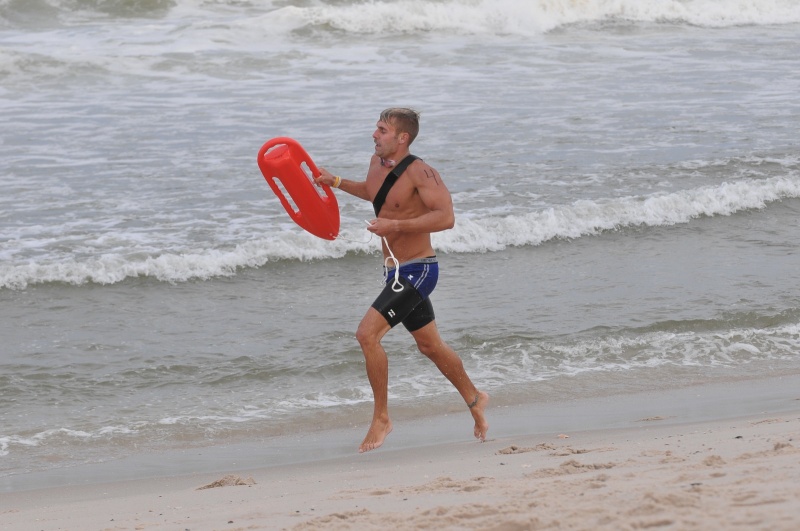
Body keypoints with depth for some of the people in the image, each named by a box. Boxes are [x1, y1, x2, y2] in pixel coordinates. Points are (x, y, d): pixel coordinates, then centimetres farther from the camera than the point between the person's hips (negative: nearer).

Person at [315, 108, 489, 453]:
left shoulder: (420, 173, -19)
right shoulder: (377, 163, 7)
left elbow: (445, 217, -29)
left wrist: (394, 224, -32)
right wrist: (337, 183, 18)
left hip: (417, 271, -9)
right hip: (397, 271, 9)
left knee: (367, 333, -18)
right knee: (430, 345, 21)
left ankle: (381, 418, -7)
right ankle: (474, 400, 39)